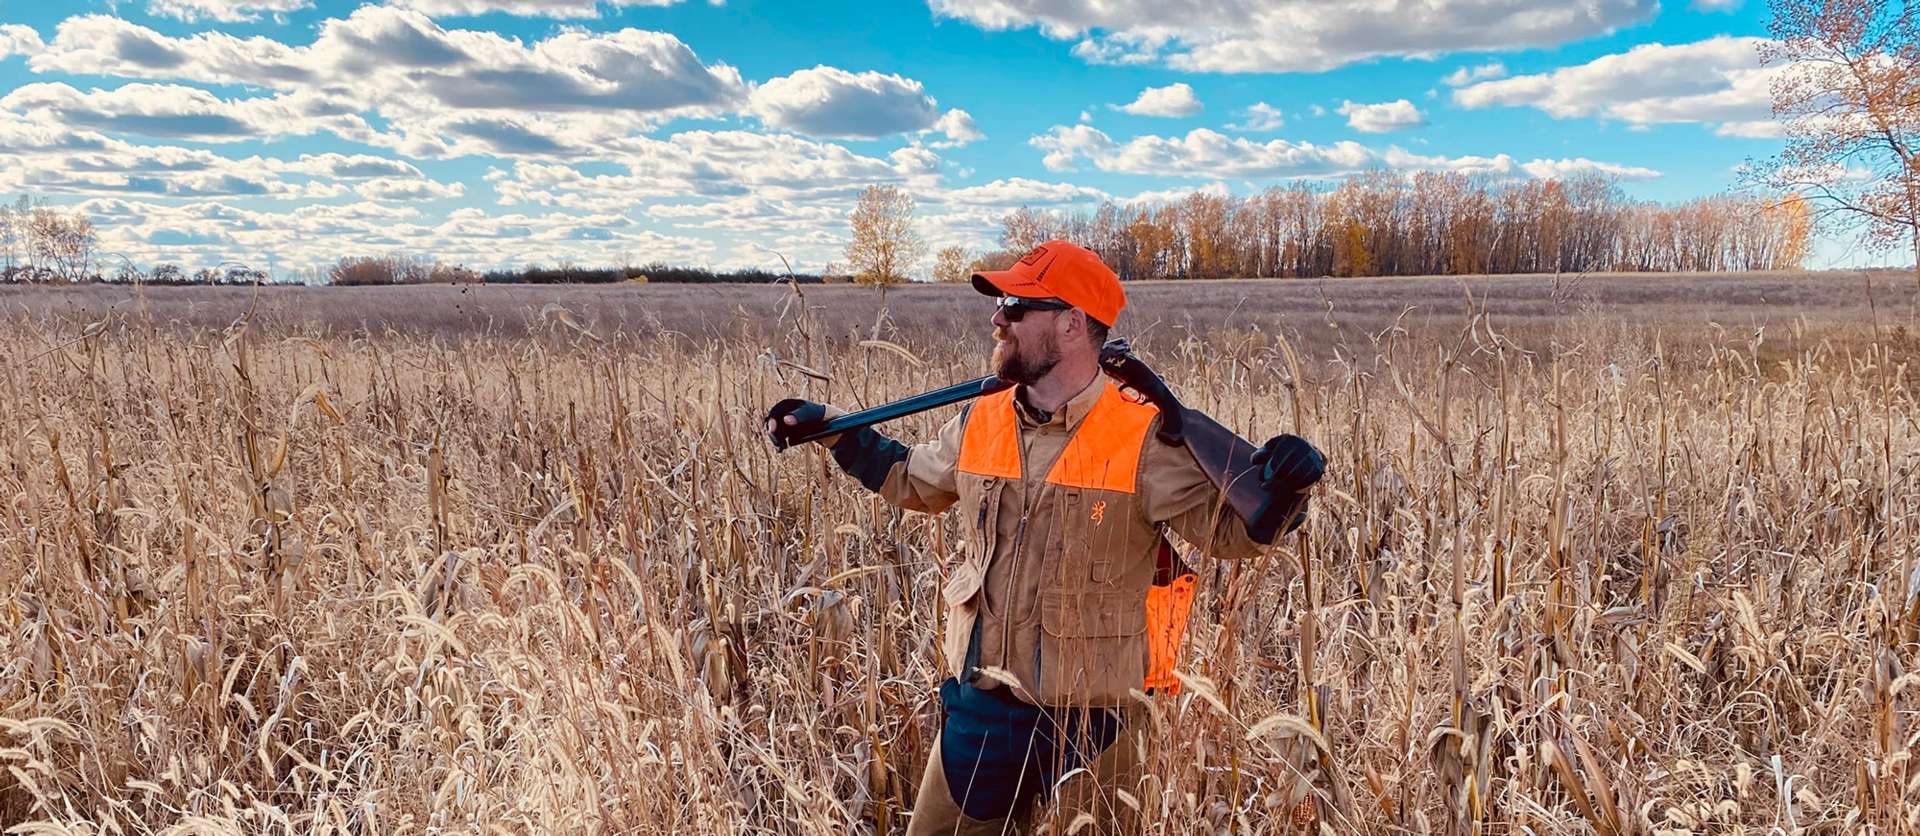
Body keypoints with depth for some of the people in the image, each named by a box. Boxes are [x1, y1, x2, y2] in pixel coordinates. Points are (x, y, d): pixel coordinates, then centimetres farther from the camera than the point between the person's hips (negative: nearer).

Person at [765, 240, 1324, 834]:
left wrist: (1279, 489, -32)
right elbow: (913, 481, 20)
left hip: (1093, 717, -5)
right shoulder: (980, 423, 1)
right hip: (981, 706, 5)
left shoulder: (1145, 440, -15)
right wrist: (830, 429, 20)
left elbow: (1228, 530, -12)